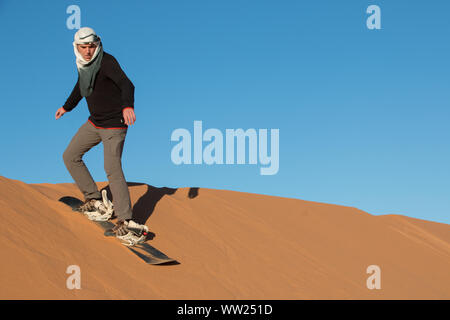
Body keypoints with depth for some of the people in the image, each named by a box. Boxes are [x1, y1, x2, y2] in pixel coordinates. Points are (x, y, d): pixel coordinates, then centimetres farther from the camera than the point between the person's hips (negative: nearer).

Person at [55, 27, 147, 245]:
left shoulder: (107, 62, -21)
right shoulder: (83, 64, 4)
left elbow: (126, 84, -38)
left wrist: (128, 106, -58)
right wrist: (67, 106, 38)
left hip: (114, 124, -9)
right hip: (94, 123, 9)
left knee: (112, 169, -19)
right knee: (70, 156, 12)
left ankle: (125, 222, -19)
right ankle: (95, 202, 18)